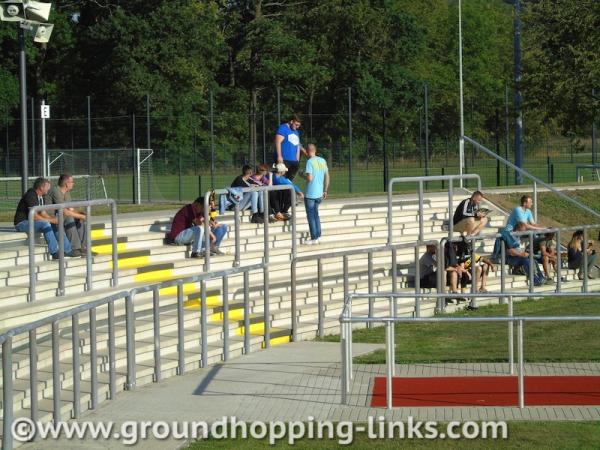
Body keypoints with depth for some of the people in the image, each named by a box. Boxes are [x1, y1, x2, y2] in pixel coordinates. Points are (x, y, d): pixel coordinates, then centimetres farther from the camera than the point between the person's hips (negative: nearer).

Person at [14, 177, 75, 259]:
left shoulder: (40, 197, 10)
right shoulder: (31, 196, -21)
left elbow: (43, 213, 13)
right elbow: (34, 216, -27)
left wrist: (54, 218, -5)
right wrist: (51, 220, -21)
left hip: (30, 221, 10)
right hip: (22, 223, -10)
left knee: (56, 225, 2)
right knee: (45, 224, -32)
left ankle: (67, 250, 2)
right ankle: (54, 252, -31)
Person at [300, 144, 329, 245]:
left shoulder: (310, 162, -15)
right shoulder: (323, 161, 6)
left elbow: (309, 178, -21)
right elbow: (327, 177, 11)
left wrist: (303, 175, -1)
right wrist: (325, 191, 19)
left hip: (310, 194, -6)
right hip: (319, 193, 6)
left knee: (311, 216, 1)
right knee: (316, 214, 19)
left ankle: (314, 238, 2)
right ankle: (318, 235, 20)